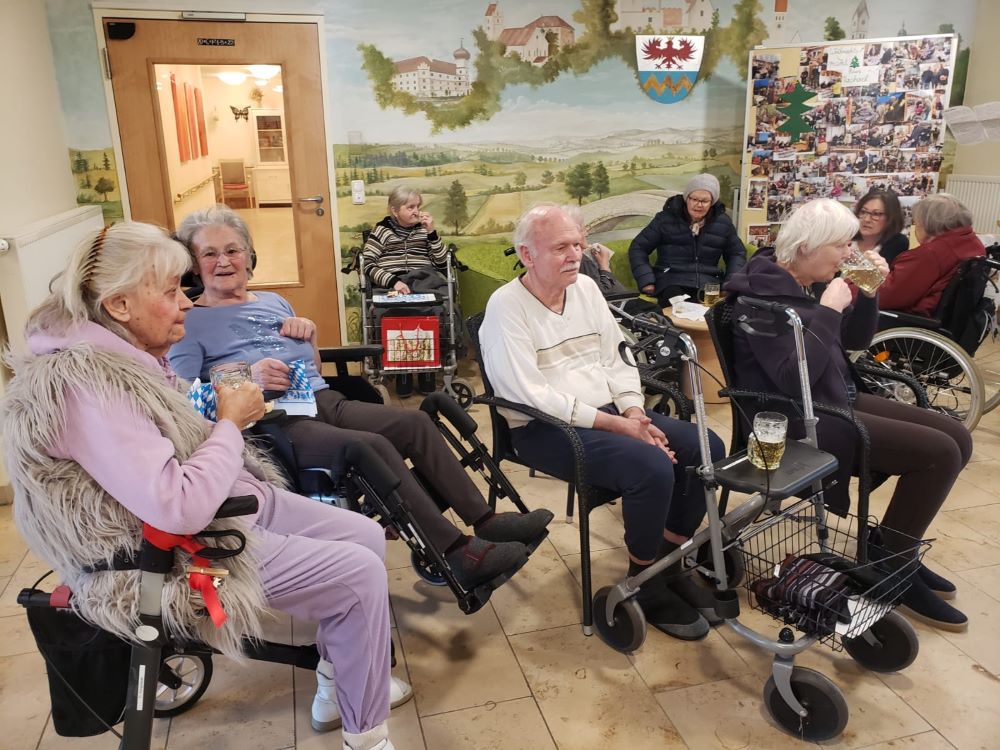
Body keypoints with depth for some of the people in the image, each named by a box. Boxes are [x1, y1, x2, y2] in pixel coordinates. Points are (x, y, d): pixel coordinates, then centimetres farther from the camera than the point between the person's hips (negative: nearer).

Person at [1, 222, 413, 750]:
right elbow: (180, 509, -31)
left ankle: (339, 684, 25)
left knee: (367, 535, 8)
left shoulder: (128, 353, 4)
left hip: (231, 503, 10)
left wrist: (232, 406, 1)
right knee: (362, 575, -14)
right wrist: (231, 422, -18)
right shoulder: (85, 384, -26)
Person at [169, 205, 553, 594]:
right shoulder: (189, 322, 5)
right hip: (272, 423, -6)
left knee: (415, 422, -16)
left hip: (325, 401, 7)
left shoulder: (273, 301, 23)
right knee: (373, 447, -30)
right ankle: (458, 553, -26)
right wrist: (244, 377, -23)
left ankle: (484, 521, -11)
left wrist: (310, 332, 7)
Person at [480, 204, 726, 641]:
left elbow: (616, 359, 12)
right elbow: (531, 396, -21)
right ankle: (646, 584, -3)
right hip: (545, 428, -8)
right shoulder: (506, 307, -13)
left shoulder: (586, 288, 10)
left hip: (607, 413, 8)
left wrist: (634, 414, -7)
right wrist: (613, 424, -21)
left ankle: (670, 559, 11)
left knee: (706, 447, -7)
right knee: (652, 467, -28)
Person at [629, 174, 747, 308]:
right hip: (671, 281, -2)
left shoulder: (723, 222, 13)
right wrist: (646, 280, -6)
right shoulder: (666, 218, 5)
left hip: (708, 282, 2)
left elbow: (737, 253, 25)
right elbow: (638, 248, 7)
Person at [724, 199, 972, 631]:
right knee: (939, 453, -16)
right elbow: (794, 377, -28)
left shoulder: (813, 283, 9)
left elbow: (856, 340, 17)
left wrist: (868, 293, 1)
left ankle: (898, 553, 18)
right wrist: (829, 311, -25)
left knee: (957, 438, 6)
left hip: (838, 400, 10)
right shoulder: (763, 297, -19)